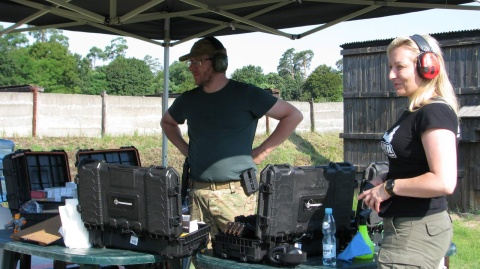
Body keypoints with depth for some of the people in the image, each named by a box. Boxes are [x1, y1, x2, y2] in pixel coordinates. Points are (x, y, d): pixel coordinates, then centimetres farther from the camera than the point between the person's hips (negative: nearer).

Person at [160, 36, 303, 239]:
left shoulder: (246, 95, -3)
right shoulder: (188, 100, 11)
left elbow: (293, 115, -2)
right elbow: (167, 122, 32)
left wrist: (261, 152, -4)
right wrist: (184, 149, 15)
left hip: (236, 194, -4)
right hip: (198, 192, 5)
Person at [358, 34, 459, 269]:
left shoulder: (435, 113, -17)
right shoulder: (415, 112, 13)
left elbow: (444, 181, -27)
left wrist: (389, 187, -17)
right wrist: (385, 179, 8)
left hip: (417, 231, -10)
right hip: (404, 225, 10)